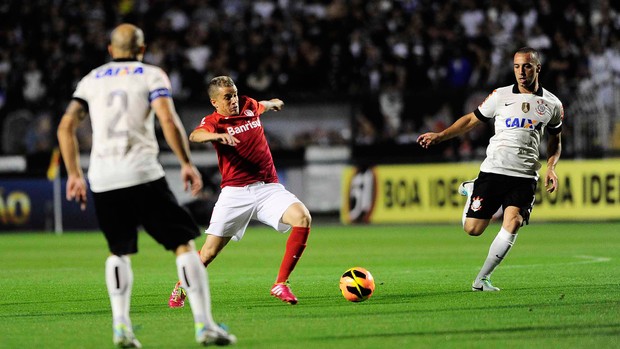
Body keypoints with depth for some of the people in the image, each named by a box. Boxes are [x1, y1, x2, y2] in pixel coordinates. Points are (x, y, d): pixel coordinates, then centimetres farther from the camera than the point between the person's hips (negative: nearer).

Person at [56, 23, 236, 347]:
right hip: (142, 174, -4)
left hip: (102, 179, 4)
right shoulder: (151, 76, 7)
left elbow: (66, 127, 10)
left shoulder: (92, 79, 18)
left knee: (119, 251, 22)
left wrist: (74, 174, 16)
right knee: (184, 244, 2)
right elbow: (168, 121, -9)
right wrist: (187, 163, -2)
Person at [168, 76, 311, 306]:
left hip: (269, 187, 4)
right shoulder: (213, 121, -4)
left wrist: (273, 104, 59)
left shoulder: (248, 106, 12)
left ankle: (280, 284, -15)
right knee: (210, 251, -5)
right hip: (235, 192, -4)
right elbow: (195, 135, -28)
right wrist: (217, 135, -48)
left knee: (303, 218, -22)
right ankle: (181, 287, 24)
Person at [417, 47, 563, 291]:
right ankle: (472, 190, 30)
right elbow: (471, 120, 11)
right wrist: (439, 136, 0)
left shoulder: (552, 105, 7)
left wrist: (551, 167, 4)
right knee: (473, 229, -3)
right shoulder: (500, 96, 3)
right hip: (493, 170, 0)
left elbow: (555, 140, 21)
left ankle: (482, 279, -7)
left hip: (525, 177, 0)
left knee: (513, 224, -20)